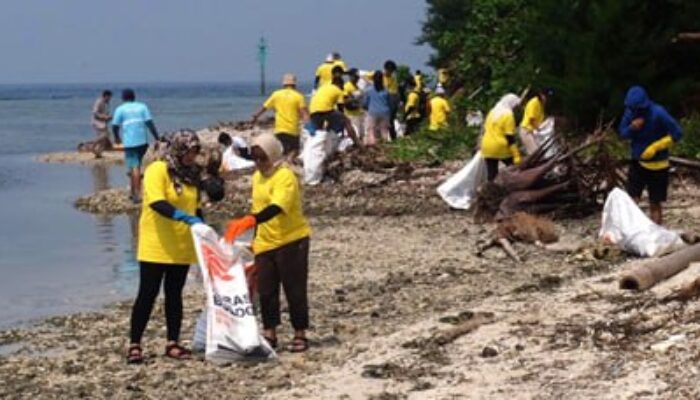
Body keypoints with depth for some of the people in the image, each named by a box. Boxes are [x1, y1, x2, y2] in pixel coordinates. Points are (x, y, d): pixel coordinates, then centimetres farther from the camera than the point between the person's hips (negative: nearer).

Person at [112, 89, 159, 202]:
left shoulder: (120, 109, 3)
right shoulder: (142, 106, 9)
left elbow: (115, 126, 0)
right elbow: (149, 123, -1)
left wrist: (117, 138, 20)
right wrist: (157, 138, -1)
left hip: (129, 142, -3)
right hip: (142, 142, 3)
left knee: (134, 167, -6)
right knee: (136, 166, 18)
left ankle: (137, 194, -13)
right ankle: (134, 192, 25)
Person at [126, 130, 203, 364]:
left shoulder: (191, 174, 10)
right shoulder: (157, 170, -11)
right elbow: (156, 203, -26)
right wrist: (184, 217, -37)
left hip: (182, 247, 6)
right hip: (156, 246, -6)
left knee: (174, 294, 10)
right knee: (148, 293, -3)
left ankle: (173, 344, 15)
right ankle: (135, 345, 3)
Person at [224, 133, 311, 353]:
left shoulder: (285, 176, -16)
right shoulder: (257, 177, 11)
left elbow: (277, 207, -32)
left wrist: (250, 221, -45)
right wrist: (255, 238, 21)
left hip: (291, 240, -8)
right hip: (265, 242, 8)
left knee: (294, 289, -1)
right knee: (266, 290, 7)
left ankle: (300, 335, 8)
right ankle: (269, 334, 15)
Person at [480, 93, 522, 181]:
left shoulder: (492, 112, 14)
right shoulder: (508, 115, -8)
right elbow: (510, 137, -13)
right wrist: (516, 155, -14)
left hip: (488, 148, 6)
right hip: (501, 148, -6)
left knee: (491, 175, 6)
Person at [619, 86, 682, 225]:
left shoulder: (658, 113, -22)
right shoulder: (630, 112, -7)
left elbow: (676, 134, -18)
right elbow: (622, 133, 2)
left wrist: (655, 147, -23)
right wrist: (632, 128, -21)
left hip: (657, 165, -4)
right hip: (637, 162, 4)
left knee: (655, 203, 5)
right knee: (632, 200, -4)